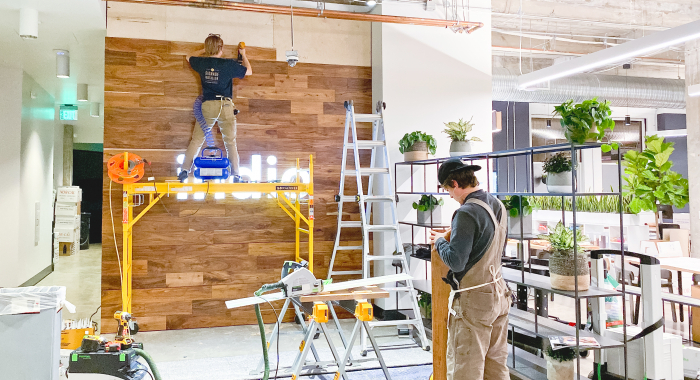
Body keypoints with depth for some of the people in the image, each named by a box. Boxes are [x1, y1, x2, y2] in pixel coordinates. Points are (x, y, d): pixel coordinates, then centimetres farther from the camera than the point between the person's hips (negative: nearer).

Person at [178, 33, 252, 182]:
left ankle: (185, 170, 2)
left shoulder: (202, 63, 3)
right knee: (230, 142, 6)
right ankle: (236, 175, 5)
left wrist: (205, 51, 36)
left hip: (207, 105, 2)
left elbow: (189, 57, 27)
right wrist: (243, 54, 24)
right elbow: (249, 71, 10)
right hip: (226, 105, -1)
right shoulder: (229, 64, -6)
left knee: (196, 140, 7)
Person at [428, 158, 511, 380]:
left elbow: (456, 262, -22)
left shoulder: (467, 213, -20)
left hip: (473, 302, -9)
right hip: (498, 294, 9)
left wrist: (440, 241, -4)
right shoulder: (497, 206, 8)